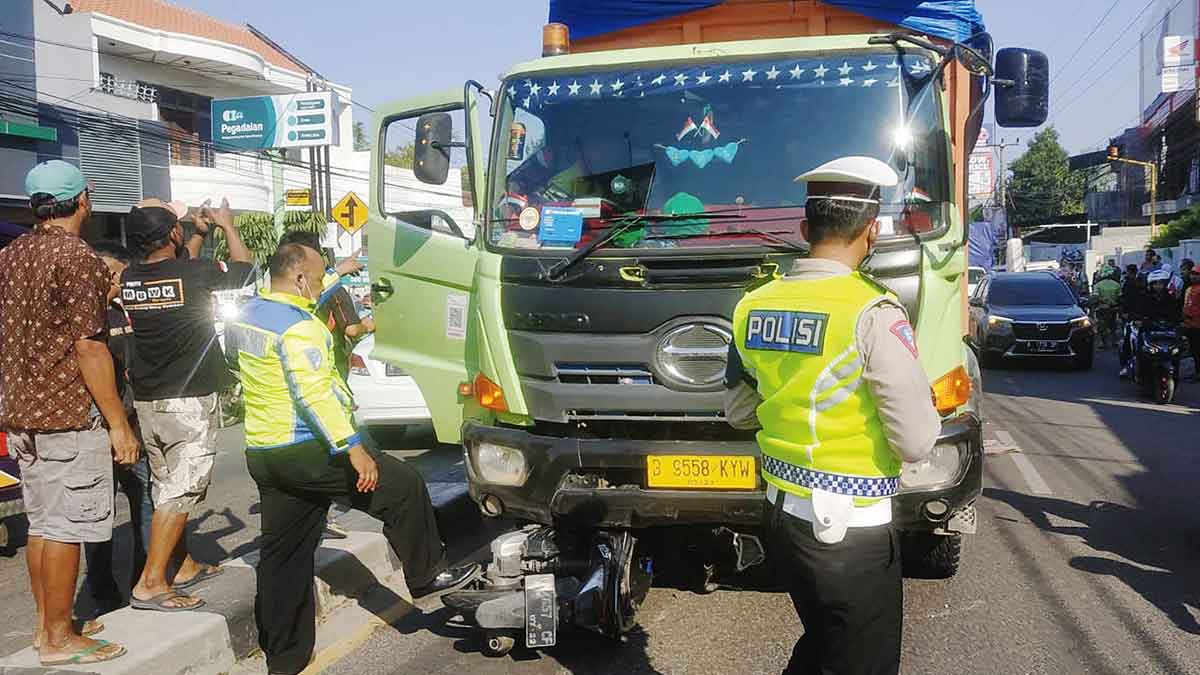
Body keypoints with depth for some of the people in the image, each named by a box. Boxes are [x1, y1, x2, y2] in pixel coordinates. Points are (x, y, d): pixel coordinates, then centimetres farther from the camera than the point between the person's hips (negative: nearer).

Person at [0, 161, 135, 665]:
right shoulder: (77, 258, -14)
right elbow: (88, 346, -18)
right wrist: (118, 422, -15)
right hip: (70, 413, -8)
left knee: (42, 523, 15)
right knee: (65, 528, -1)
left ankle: (46, 624, 25)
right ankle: (59, 638, 6)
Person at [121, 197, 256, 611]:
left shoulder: (130, 279, 2)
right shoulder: (194, 274, -15)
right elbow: (244, 268, 3)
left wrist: (201, 232, 27)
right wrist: (227, 225, 15)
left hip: (148, 401, 7)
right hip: (189, 400, -7)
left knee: (166, 487, 16)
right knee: (180, 490, -5)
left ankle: (185, 566, 28)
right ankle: (151, 584, -7)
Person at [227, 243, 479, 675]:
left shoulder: (247, 316, 12)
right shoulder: (298, 327, -18)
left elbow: (298, 304, 32)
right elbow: (315, 395, -26)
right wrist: (354, 449, -26)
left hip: (261, 455, 10)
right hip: (306, 452, -10)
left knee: (282, 555, 14)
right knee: (404, 486, 3)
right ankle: (427, 575, 14)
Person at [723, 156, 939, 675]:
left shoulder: (753, 306, 0)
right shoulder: (873, 313, -20)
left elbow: (738, 412, 12)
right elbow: (916, 442, -18)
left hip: (781, 514, 7)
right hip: (853, 532, -6)